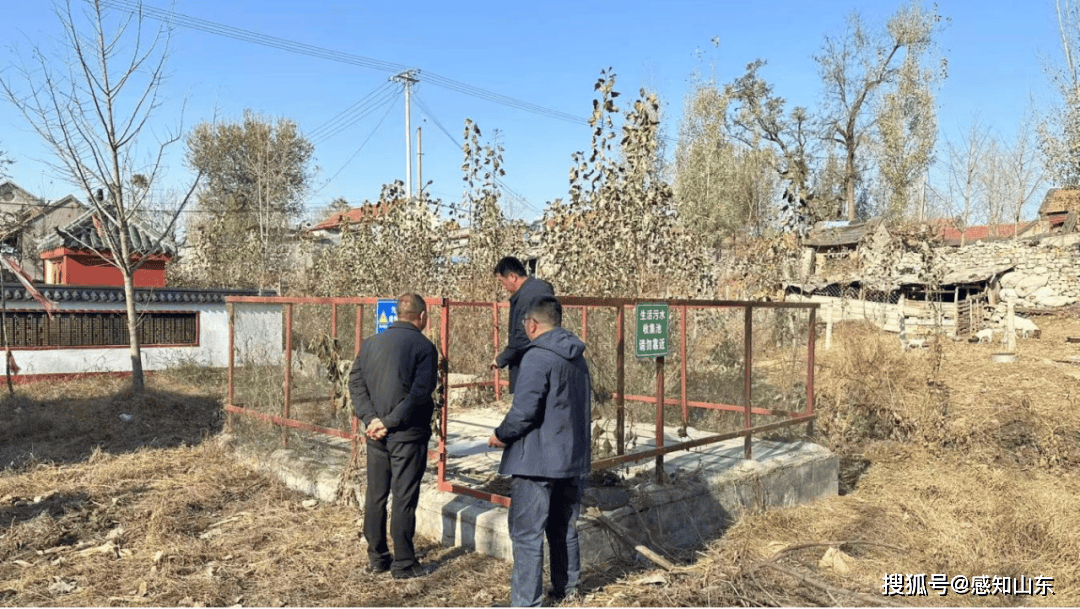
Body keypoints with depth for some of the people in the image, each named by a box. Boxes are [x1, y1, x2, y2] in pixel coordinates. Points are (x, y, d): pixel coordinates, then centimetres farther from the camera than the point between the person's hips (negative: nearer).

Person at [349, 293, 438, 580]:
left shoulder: (371, 343, 7)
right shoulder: (424, 347, -11)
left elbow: (355, 382, 1)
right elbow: (420, 393, -19)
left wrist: (371, 419, -6)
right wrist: (390, 422, -14)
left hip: (376, 435, 5)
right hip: (408, 435, -5)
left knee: (375, 496, 15)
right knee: (404, 499, 3)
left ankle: (376, 557, 25)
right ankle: (403, 564, 11)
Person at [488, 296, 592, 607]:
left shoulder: (538, 357, -17)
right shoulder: (577, 358, 11)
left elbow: (524, 410, -24)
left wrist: (501, 435, -7)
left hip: (538, 460, -9)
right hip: (573, 459, 9)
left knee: (526, 533, 0)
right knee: (563, 528, 20)